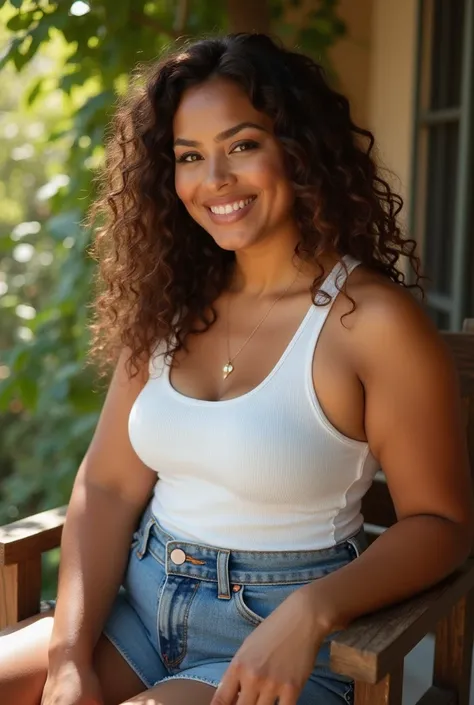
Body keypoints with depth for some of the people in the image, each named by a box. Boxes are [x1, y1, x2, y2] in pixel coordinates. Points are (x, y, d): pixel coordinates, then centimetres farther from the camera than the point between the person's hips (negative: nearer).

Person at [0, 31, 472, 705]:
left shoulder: (374, 318, -14)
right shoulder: (170, 305, 2)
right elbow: (108, 484, 0)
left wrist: (312, 613, -23)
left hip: (278, 636, -4)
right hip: (138, 607, 5)